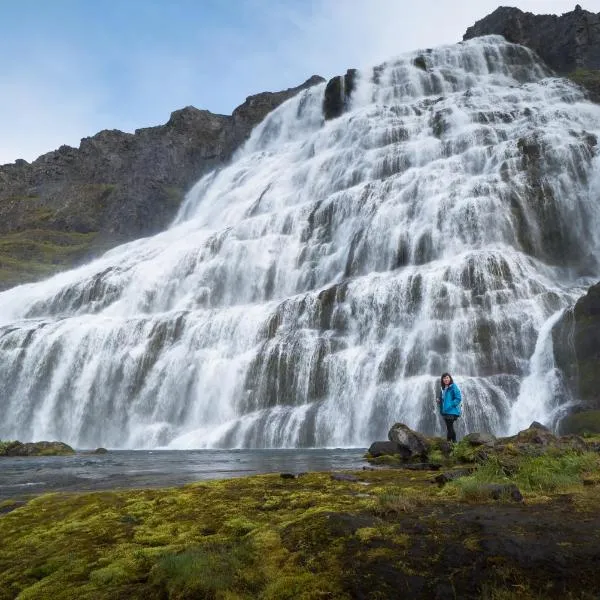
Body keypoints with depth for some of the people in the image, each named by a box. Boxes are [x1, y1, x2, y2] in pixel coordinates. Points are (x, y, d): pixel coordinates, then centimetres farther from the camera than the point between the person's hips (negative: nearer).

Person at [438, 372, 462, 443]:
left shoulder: (453, 387, -9)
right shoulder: (443, 388, 15)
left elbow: (458, 398, -14)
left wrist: (451, 405, -20)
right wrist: (439, 401, 4)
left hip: (452, 411, -8)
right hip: (445, 411, 8)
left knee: (449, 427, -11)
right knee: (450, 428, 12)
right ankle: (454, 442, 20)